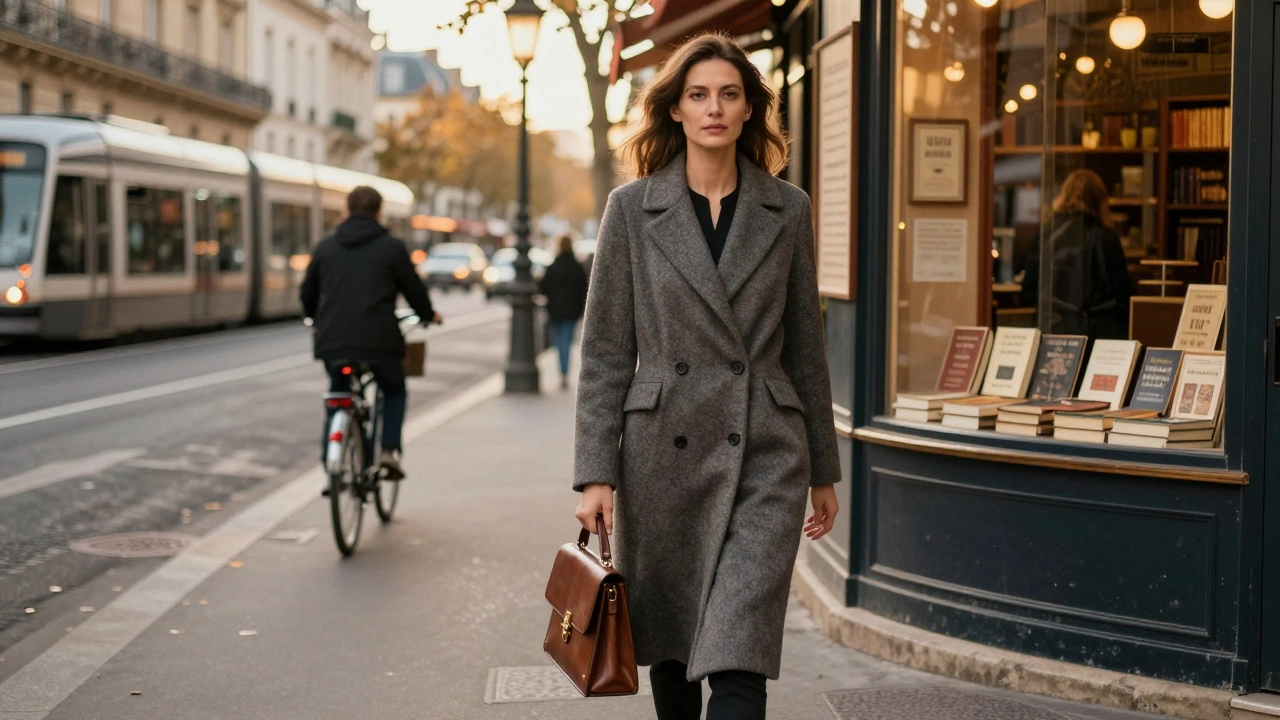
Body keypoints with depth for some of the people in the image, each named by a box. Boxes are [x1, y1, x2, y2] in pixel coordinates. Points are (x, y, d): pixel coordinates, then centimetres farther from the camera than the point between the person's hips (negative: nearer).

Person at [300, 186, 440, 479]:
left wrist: (317, 319, 41)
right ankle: (389, 449, 0)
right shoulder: (391, 246, 2)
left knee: (337, 396, 24)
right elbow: (413, 288, 8)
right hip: (379, 340, -3)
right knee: (394, 391, 20)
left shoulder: (325, 246, 12)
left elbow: (308, 293, 21)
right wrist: (428, 314, 29)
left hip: (332, 341, 3)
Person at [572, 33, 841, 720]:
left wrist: (823, 470, 12)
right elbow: (605, 353, 1)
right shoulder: (632, 208, 1)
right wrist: (595, 474, -5)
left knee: (738, 662, -11)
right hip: (664, 452, 1)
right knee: (669, 647, 14)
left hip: (764, 456, 0)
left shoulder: (787, 210, 5)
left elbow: (804, 345, 10)